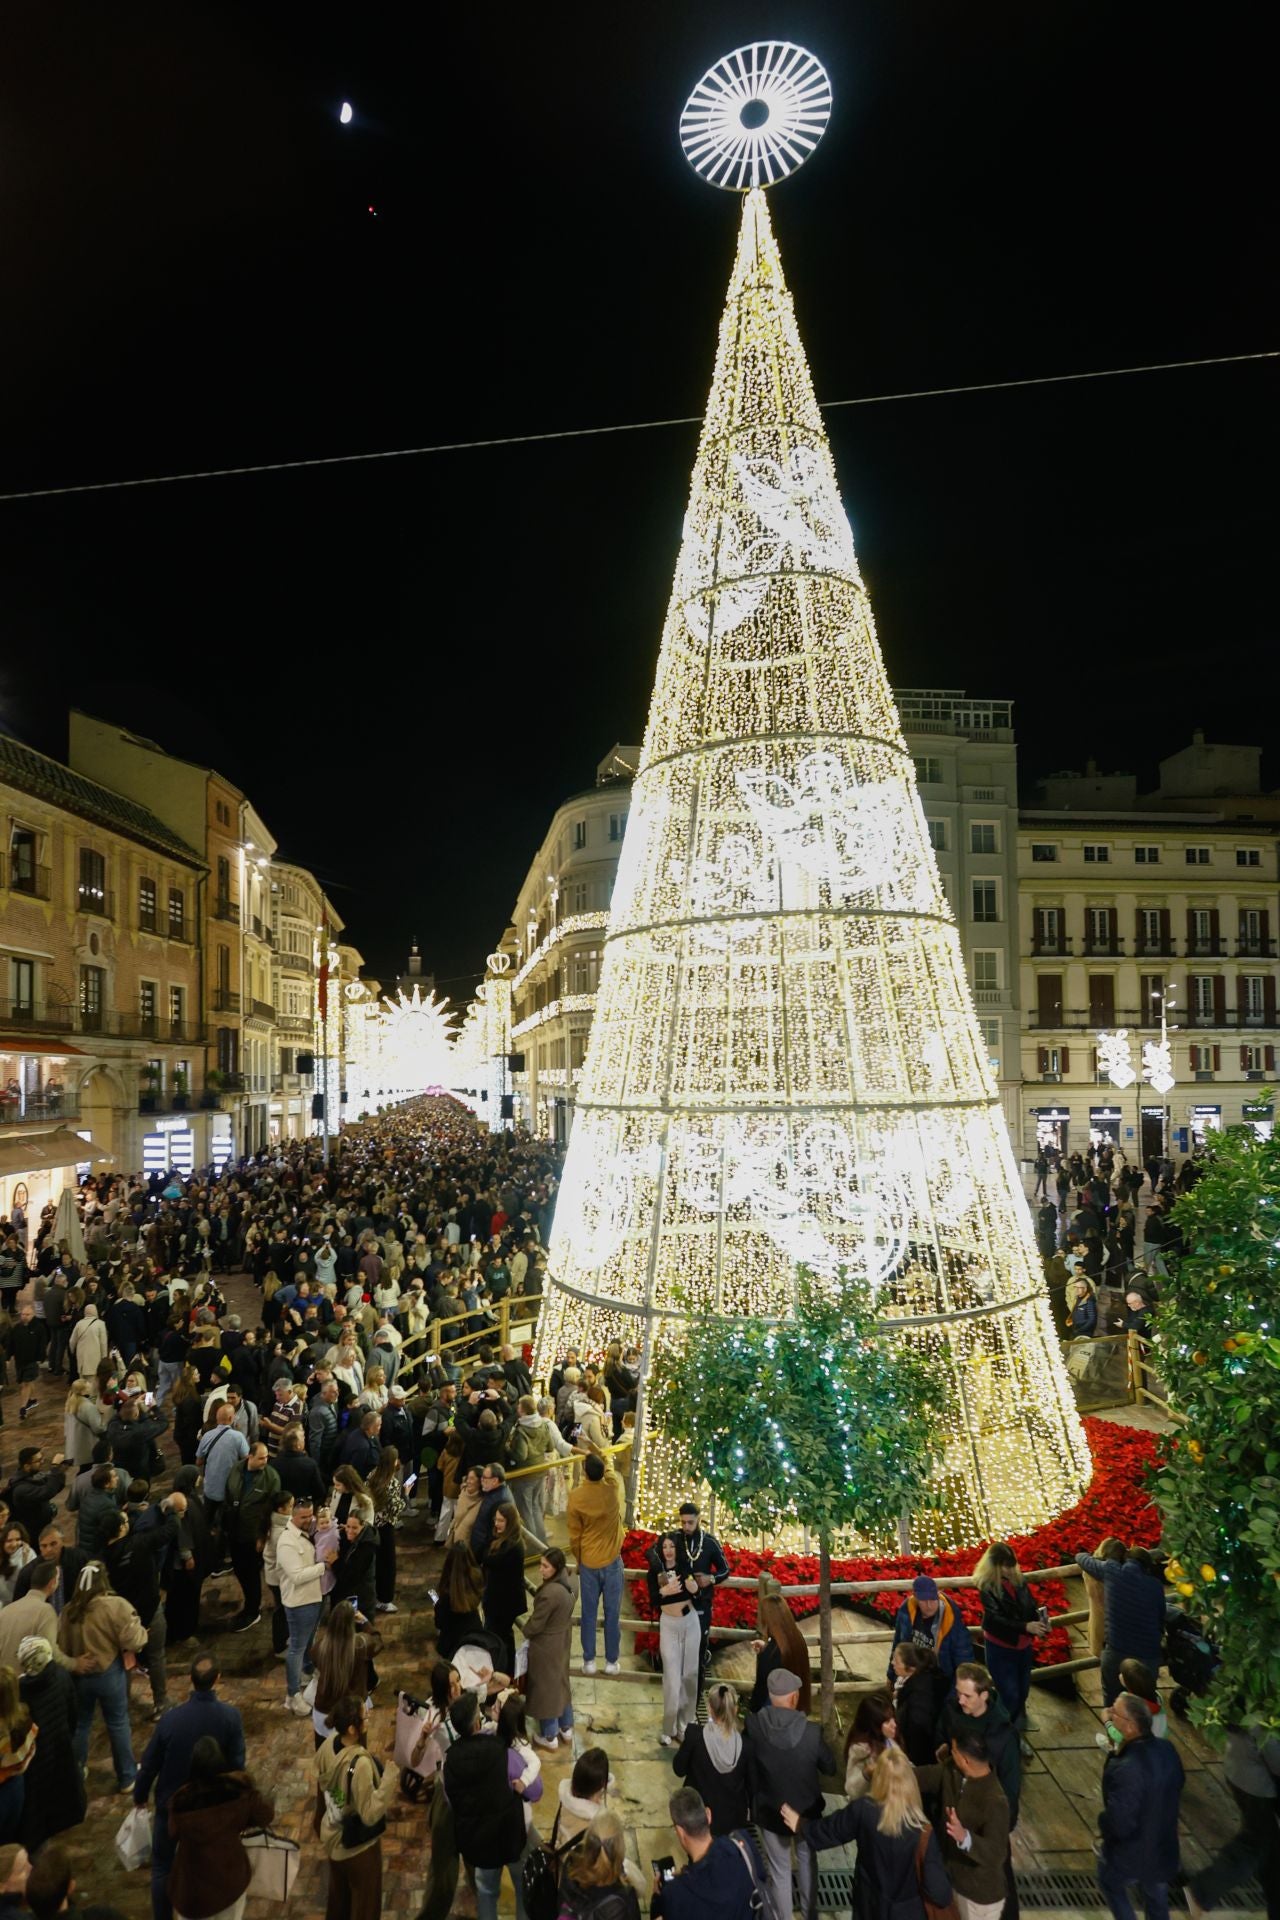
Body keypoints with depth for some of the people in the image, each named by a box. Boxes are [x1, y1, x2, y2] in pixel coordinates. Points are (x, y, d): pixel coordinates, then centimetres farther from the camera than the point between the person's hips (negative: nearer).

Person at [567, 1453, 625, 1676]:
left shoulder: (576, 1497, -17)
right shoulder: (613, 1488, -16)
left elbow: (574, 1536, -6)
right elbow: (609, 1470, 10)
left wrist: (578, 1559, 10)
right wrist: (602, 1458, 29)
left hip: (588, 1562, 0)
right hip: (612, 1561, 0)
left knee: (588, 1613, 13)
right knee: (612, 1613, 11)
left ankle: (589, 1661, 21)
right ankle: (612, 1661, 19)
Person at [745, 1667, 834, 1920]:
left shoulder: (753, 1727, -26)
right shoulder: (811, 1731, -28)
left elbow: (749, 1772, -12)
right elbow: (830, 1767, -10)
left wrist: (755, 1800, 7)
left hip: (770, 1811, -1)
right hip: (806, 1809, 1)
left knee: (779, 1869, 22)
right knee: (806, 1860, 30)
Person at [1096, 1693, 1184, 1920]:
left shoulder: (1126, 1769, -41)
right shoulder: (1167, 1749, -17)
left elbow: (1119, 1824, -33)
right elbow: (1177, 1787, 3)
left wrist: (1103, 1824, -11)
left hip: (1131, 1853, -6)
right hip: (1163, 1846, 6)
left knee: (1110, 1882, 26)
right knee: (1157, 1901, 29)